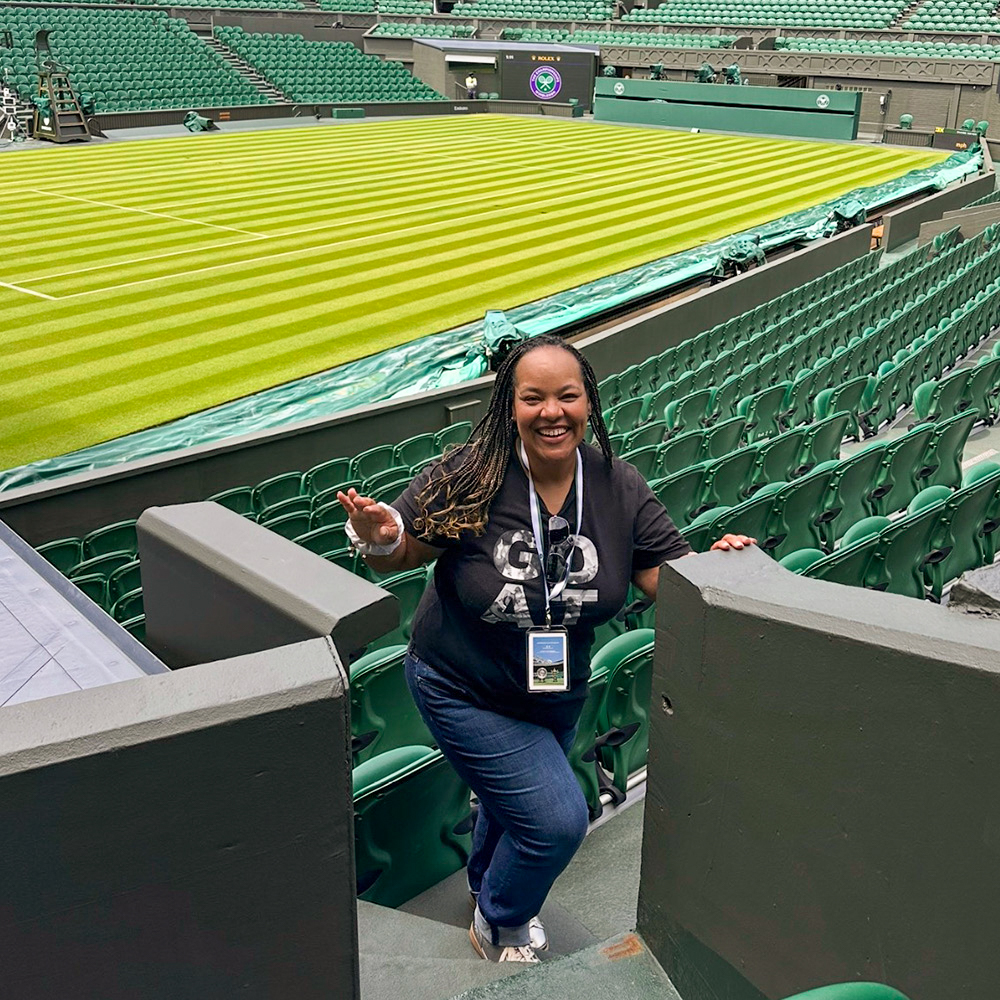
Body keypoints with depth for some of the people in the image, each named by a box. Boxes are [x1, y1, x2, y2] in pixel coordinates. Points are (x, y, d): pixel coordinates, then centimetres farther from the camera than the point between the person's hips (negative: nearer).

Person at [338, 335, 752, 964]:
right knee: (558, 817, -9)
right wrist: (379, 539, -39)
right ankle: (499, 927, 26)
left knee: (511, 800, 29)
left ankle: (487, 887, 65)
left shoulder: (620, 488, -16)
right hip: (465, 692, -5)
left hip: (559, 692, 5)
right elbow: (403, 554, -17)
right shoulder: (469, 478, -27)